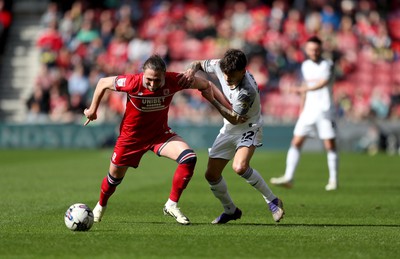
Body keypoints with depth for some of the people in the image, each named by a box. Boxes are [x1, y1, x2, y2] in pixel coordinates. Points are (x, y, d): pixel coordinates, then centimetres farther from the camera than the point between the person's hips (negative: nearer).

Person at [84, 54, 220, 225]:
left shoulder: (172, 81, -25)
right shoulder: (132, 83, -30)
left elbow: (204, 85, -9)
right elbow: (103, 83, -12)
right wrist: (93, 109, 1)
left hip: (160, 133, 1)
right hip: (131, 135, -1)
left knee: (189, 158, -22)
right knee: (115, 176, 12)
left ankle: (172, 205, -7)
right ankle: (101, 206, 47)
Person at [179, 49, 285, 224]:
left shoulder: (247, 91, -34)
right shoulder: (220, 66, -15)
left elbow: (235, 119, -23)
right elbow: (199, 63, 3)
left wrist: (212, 100, -24)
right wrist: (192, 69, -21)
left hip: (249, 129, -7)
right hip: (228, 130, 7)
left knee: (239, 167, -32)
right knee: (211, 175, 5)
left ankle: (272, 201, -13)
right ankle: (230, 210, 28)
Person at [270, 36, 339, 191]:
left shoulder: (327, 65, -8)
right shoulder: (305, 66, 11)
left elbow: (323, 82, -26)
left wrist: (305, 89, -40)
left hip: (325, 110, -5)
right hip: (309, 110, 5)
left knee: (330, 145, -4)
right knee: (296, 142, -2)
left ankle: (333, 180, 8)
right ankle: (288, 178, -3)